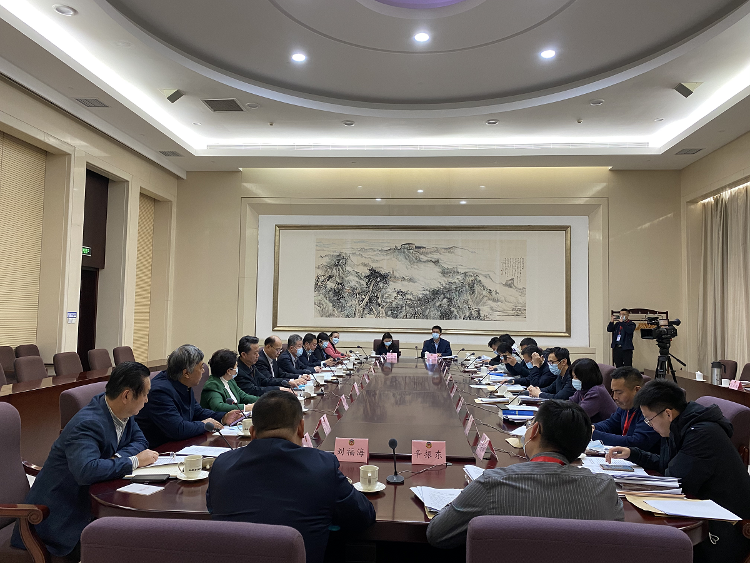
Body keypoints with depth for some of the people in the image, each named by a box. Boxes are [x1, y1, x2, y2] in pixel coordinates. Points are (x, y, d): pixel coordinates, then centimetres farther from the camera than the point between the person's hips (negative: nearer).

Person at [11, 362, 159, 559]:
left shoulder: (122, 412, -1)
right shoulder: (88, 424, -28)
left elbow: (140, 441, 7)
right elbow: (86, 471, -41)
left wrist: (118, 457, -14)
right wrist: (134, 461, -29)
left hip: (88, 504, 8)